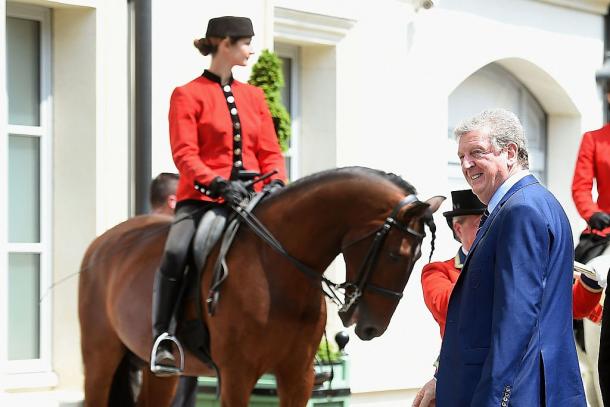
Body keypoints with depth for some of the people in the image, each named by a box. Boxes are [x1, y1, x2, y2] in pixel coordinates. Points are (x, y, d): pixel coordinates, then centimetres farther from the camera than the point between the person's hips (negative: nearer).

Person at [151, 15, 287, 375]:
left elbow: (270, 151, 13)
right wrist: (218, 184, -24)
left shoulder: (254, 96, 16)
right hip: (202, 199, -5)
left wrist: (276, 183, -7)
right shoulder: (188, 95, 1)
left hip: (249, 200, 5)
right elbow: (185, 153, -9)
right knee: (176, 253, -30)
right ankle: (163, 342, -27)